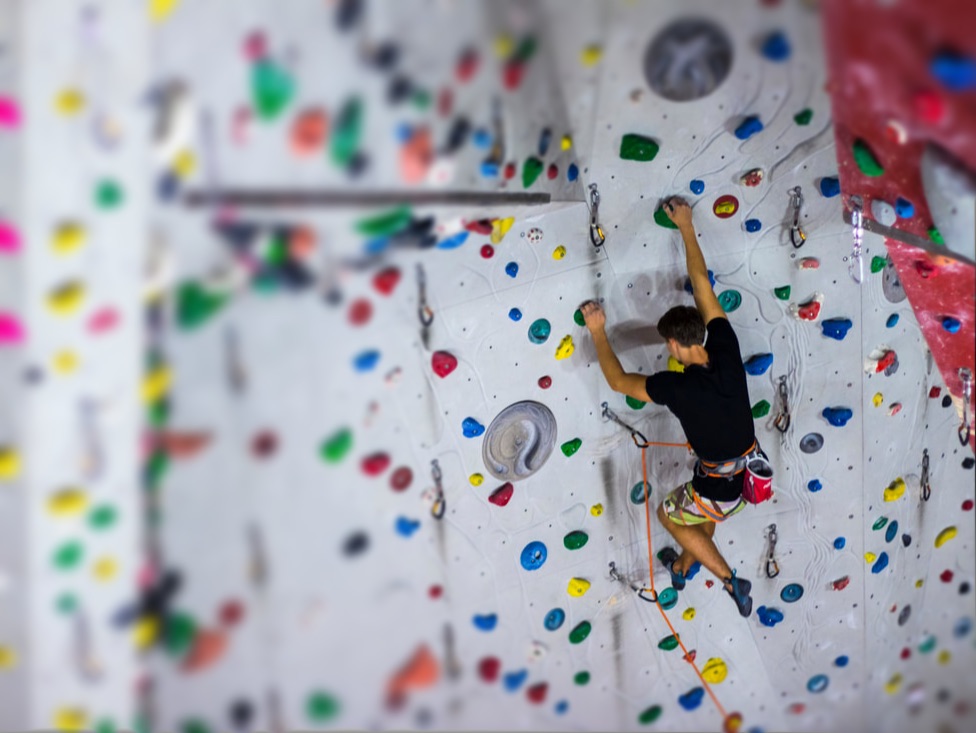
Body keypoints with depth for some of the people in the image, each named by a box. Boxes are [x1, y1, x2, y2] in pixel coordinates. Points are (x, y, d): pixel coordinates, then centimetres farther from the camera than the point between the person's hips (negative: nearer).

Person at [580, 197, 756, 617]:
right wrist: (686, 227, 3)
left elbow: (617, 380, -12)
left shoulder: (678, 387, -27)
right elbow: (701, 283, -6)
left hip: (722, 491, -7)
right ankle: (682, 568, 59)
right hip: (756, 476, 7)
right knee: (703, 517, 34)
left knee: (669, 514, 23)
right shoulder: (727, 353, -14)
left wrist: (598, 332, -1)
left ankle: (730, 581, 21)